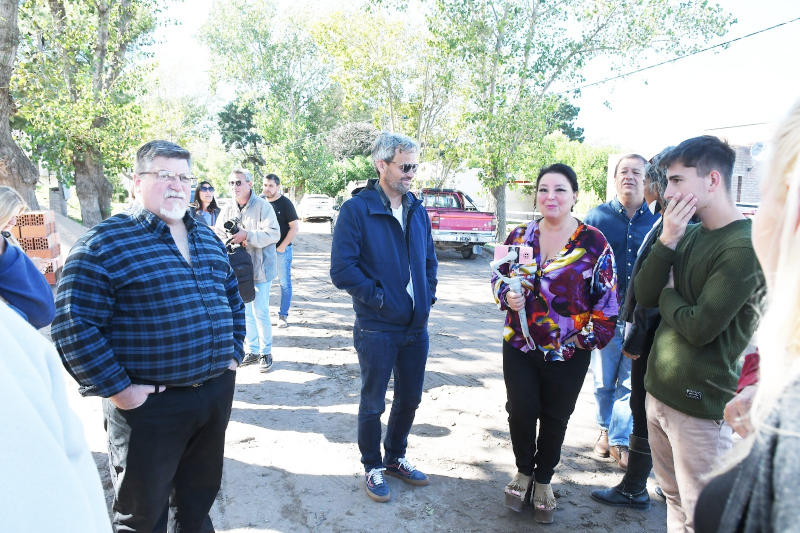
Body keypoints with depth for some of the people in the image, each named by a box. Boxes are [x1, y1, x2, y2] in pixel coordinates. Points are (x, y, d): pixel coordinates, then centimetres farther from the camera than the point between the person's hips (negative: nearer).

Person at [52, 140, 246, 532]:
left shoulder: (207, 238, 10)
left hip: (217, 393, 6)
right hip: (149, 404, -5)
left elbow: (233, 301, 20)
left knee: (199, 498, 22)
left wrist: (233, 355, 11)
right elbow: (74, 327, -16)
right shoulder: (104, 242, -10)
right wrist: (118, 390, -17)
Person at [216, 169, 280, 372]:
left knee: (260, 312, -2)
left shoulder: (263, 206, -9)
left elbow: (273, 233, -18)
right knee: (244, 311, 13)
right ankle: (252, 350, 26)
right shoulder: (228, 208, 8)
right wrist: (232, 240, -11)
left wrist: (247, 236, -26)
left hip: (259, 267, -6)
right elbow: (218, 233, 10)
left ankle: (266, 352, 13)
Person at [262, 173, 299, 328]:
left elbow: (295, 227, -8)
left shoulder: (285, 203, -6)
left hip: (282, 249, -5)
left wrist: (282, 246, -12)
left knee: (285, 283, 1)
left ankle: (283, 315, 8)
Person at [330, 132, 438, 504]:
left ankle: (395, 458, 41)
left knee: (410, 399, 19)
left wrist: (428, 296, 5)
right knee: (373, 403, 11)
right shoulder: (357, 209, -12)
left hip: (416, 327, 6)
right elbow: (342, 270, -17)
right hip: (377, 329, -6)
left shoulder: (417, 210, 8)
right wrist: (379, 298, -16)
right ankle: (373, 467, 32)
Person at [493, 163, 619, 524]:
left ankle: (543, 480, 35)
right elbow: (499, 278, 11)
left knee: (555, 420, 12)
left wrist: (591, 337, -7)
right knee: (520, 412, 4)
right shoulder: (520, 236, 1)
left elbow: (607, 300, -4)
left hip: (567, 354, -2)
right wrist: (507, 296, -9)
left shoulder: (594, 243, -8)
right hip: (519, 347, 2)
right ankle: (524, 472, 32)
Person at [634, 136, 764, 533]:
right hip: (658, 391, 7)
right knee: (674, 501, 21)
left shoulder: (744, 246, -18)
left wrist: (667, 296, -3)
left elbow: (700, 328, -22)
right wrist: (668, 240, -11)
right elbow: (644, 296, 1)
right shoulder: (690, 234, 8)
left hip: (699, 405, -7)